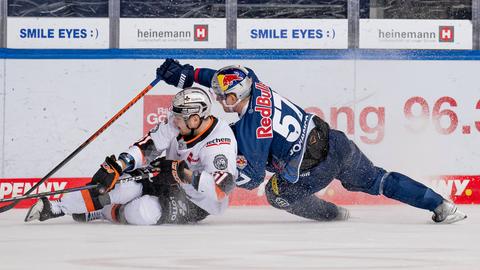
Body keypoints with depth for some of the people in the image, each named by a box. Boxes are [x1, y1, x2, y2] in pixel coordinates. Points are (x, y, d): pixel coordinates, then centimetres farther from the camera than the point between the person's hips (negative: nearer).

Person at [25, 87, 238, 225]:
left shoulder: (220, 142, -28)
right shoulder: (177, 124, -6)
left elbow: (221, 186, -35)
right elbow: (148, 147, -8)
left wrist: (183, 173, -39)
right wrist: (116, 167, -22)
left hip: (196, 203, -6)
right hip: (168, 183, 6)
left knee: (142, 212, -32)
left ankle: (103, 213, 1)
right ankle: (55, 208, -15)